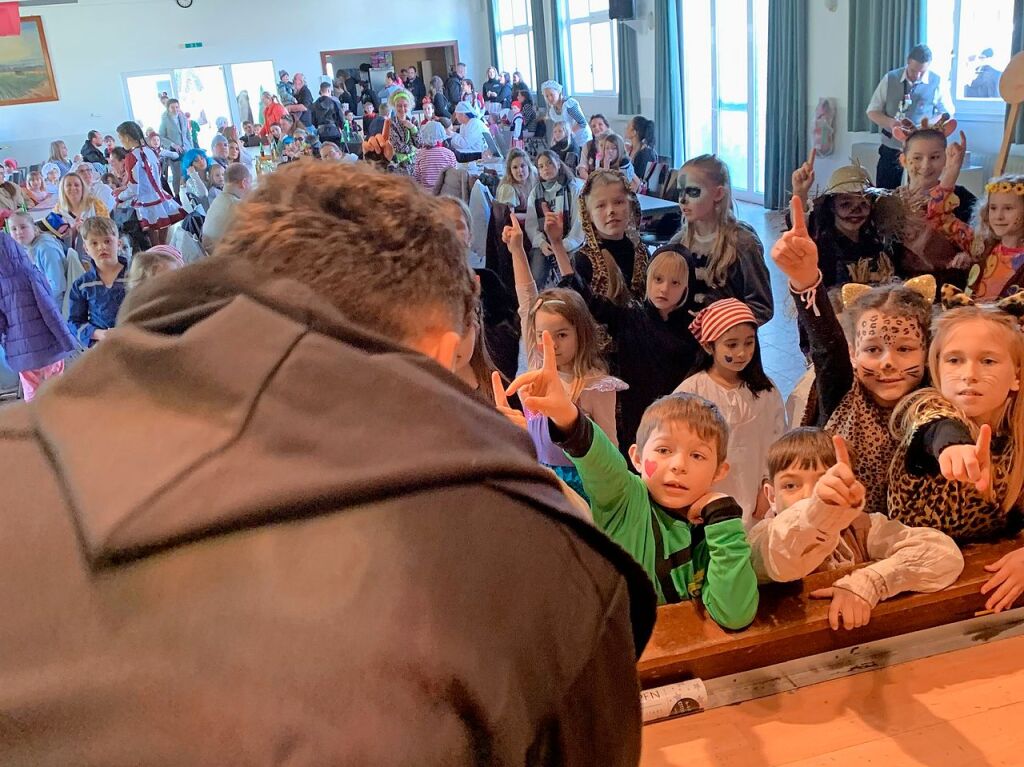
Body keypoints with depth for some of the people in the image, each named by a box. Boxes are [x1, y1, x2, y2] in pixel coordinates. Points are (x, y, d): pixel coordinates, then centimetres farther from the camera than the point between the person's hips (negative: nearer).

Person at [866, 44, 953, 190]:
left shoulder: (937, 83, -2)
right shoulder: (890, 79, -1)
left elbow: (947, 112, 5)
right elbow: (872, 111, 2)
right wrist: (890, 122, -19)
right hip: (890, 150, 1)